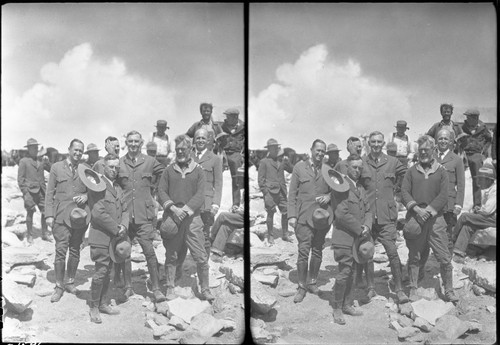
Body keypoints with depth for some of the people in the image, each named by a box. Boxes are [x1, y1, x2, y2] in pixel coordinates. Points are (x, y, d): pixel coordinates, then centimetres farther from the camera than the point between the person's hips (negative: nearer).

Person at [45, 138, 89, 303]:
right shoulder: (56, 167, 7)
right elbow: (50, 192, 4)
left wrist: (86, 196, -6)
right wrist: (49, 214, -4)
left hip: (80, 215, 2)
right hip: (61, 215, -2)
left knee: (75, 251, 8)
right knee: (61, 251, -7)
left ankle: (70, 282, 24)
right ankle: (59, 286, 5)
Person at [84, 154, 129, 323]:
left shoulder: (118, 188, 16)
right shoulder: (97, 185, -11)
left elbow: (125, 210, 14)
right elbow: (98, 213, -19)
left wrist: (123, 226, -6)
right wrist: (117, 229, -14)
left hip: (115, 238, 7)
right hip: (101, 237, -7)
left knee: (107, 272, 14)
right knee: (100, 272, -5)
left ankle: (103, 303, 24)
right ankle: (94, 307, 7)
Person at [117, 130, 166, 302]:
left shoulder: (150, 162, 4)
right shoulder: (119, 163, 6)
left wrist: (151, 190, 10)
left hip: (144, 214, -2)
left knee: (149, 251, -7)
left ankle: (156, 288, 2)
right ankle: (128, 287, 20)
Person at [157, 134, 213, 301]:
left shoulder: (198, 171, 8)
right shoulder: (169, 170, 12)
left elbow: (200, 195, -1)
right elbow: (161, 191, 4)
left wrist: (185, 210, -13)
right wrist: (172, 208, -12)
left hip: (191, 217, -1)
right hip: (171, 217, 1)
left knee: (201, 256, -4)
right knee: (171, 255, 6)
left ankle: (205, 289, 7)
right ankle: (170, 288, 18)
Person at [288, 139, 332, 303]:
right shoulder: (299, 167, 5)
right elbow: (292, 193, 3)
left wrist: (329, 196, -5)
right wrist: (292, 215, -5)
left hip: (323, 215, 3)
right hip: (304, 215, -2)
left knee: (317, 251, 9)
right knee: (303, 251, -7)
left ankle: (313, 282, 24)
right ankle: (301, 286, 4)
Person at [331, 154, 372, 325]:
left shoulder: (361, 188, 17)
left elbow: (368, 211, 15)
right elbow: (341, 213, -19)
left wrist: (367, 226, -5)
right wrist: (359, 230, -13)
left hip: (359, 238, 8)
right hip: (344, 238, -7)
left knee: (351, 273, 13)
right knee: (344, 274, -5)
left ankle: (347, 304, 24)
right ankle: (337, 309, 8)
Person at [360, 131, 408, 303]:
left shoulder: (393, 162, 4)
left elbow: (405, 175, 19)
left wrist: (395, 189, 11)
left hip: (386, 215, 0)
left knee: (392, 252, -5)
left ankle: (399, 289, 7)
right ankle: (370, 287, 20)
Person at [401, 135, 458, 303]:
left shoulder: (441, 171, 8)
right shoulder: (411, 171, 11)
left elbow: (443, 196, -1)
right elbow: (404, 191, 1)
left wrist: (428, 211, -12)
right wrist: (416, 209, -14)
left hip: (435, 218, -1)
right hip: (415, 218, 1)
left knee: (444, 257, -3)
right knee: (414, 256, 5)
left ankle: (449, 291, 7)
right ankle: (413, 289, 15)